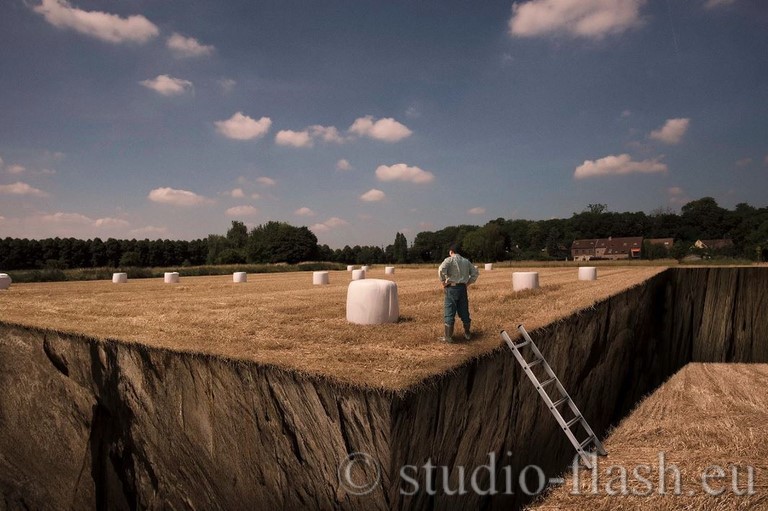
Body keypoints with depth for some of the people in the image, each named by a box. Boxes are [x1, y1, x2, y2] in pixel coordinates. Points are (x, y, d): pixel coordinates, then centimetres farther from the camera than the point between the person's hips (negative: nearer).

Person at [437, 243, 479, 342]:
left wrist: (443, 282, -11)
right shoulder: (466, 261, 13)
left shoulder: (449, 260, -5)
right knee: (464, 311, 14)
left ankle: (448, 336, 1)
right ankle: (467, 334, 24)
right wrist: (468, 282, 14)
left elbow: (441, 270, -22)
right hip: (463, 288, 5)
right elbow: (475, 273, 14)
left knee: (450, 312, -1)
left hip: (452, 288, -5)